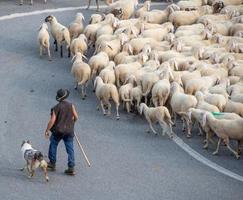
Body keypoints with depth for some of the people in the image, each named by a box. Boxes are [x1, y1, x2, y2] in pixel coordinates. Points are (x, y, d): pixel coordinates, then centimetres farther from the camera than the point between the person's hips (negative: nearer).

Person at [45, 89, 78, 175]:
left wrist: (47, 130, -2)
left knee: (53, 146, 19)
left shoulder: (56, 107, -11)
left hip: (58, 130, -2)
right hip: (69, 131, 2)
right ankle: (71, 168, 0)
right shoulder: (71, 106, -5)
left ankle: (52, 164, 24)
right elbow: (76, 117, -2)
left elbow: (52, 120, -13)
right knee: (70, 149, 4)